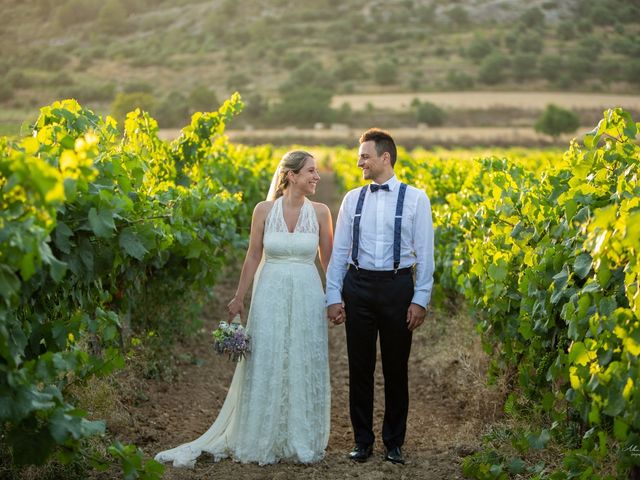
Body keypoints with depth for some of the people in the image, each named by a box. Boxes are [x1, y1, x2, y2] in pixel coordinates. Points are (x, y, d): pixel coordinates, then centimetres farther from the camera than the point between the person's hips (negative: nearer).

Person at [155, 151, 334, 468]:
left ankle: (302, 442, 19)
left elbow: (328, 260, 7)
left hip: (306, 296, 1)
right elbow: (253, 257, 4)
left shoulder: (320, 212, 0)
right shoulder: (264, 210, -1)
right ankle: (261, 442, 16)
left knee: (304, 367, 5)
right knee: (265, 366, 3)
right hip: (270, 295, 0)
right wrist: (239, 298, 6)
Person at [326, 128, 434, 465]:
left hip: (397, 286, -2)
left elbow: (424, 254, -2)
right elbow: (339, 251, 6)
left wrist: (420, 299, -8)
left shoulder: (415, 199, -1)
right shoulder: (352, 199, 5)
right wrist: (333, 297, 0)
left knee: (396, 368, 8)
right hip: (358, 286, 2)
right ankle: (362, 440, 21)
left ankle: (394, 442, 22)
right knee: (360, 367, 7)